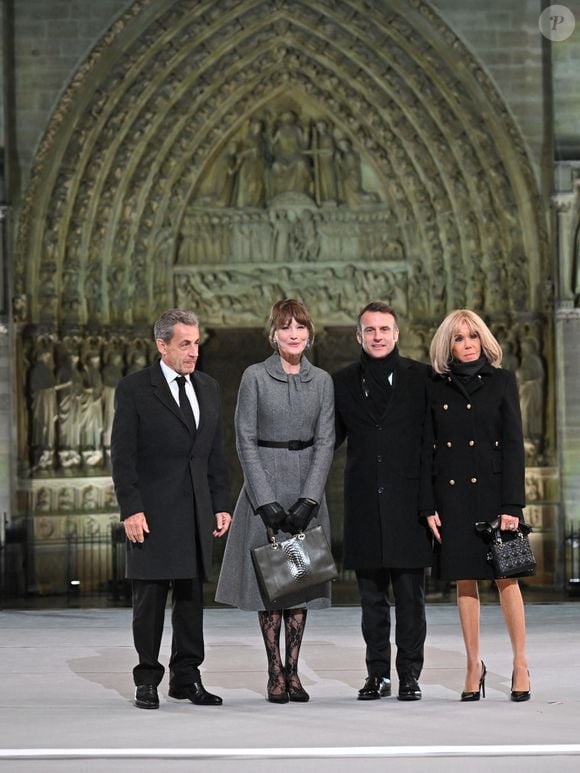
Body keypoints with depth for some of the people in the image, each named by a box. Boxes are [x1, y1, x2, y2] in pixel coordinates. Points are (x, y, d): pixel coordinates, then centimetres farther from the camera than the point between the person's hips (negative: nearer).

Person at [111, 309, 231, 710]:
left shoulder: (208, 388, 13)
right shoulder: (134, 389, -3)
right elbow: (123, 455, -6)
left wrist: (222, 504, 9)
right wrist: (131, 509, -13)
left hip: (196, 511, 5)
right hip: (152, 511, -5)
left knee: (192, 595, 7)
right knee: (150, 597, -2)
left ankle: (187, 676, 15)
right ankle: (147, 680, 6)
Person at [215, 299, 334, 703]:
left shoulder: (322, 381, 6)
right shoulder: (255, 377, -3)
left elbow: (325, 442, 2)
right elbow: (246, 441, -5)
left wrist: (308, 499, -9)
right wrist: (266, 501, -13)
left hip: (307, 490, 3)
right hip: (265, 487, -3)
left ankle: (293, 670, 9)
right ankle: (275, 673, 3)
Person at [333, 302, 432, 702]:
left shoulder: (421, 377, 2)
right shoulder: (344, 382, 10)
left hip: (408, 501, -2)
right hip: (364, 502, 2)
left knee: (410, 594, 0)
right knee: (372, 596, 8)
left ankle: (410, 674, 7)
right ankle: (378, 673, 15)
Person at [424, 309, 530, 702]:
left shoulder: (502, 381, 3)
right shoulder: (435, 388, 7)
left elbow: (514, 444, -2)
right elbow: (428, 449, 7)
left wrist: (511, 504, -9)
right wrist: (428, 505, 0)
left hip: (493, 489, -2)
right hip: (452, 493, 2)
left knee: (506, 577, -2)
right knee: (465, 581, 5)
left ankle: (521, 664, 6)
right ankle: (474, 665, 11)